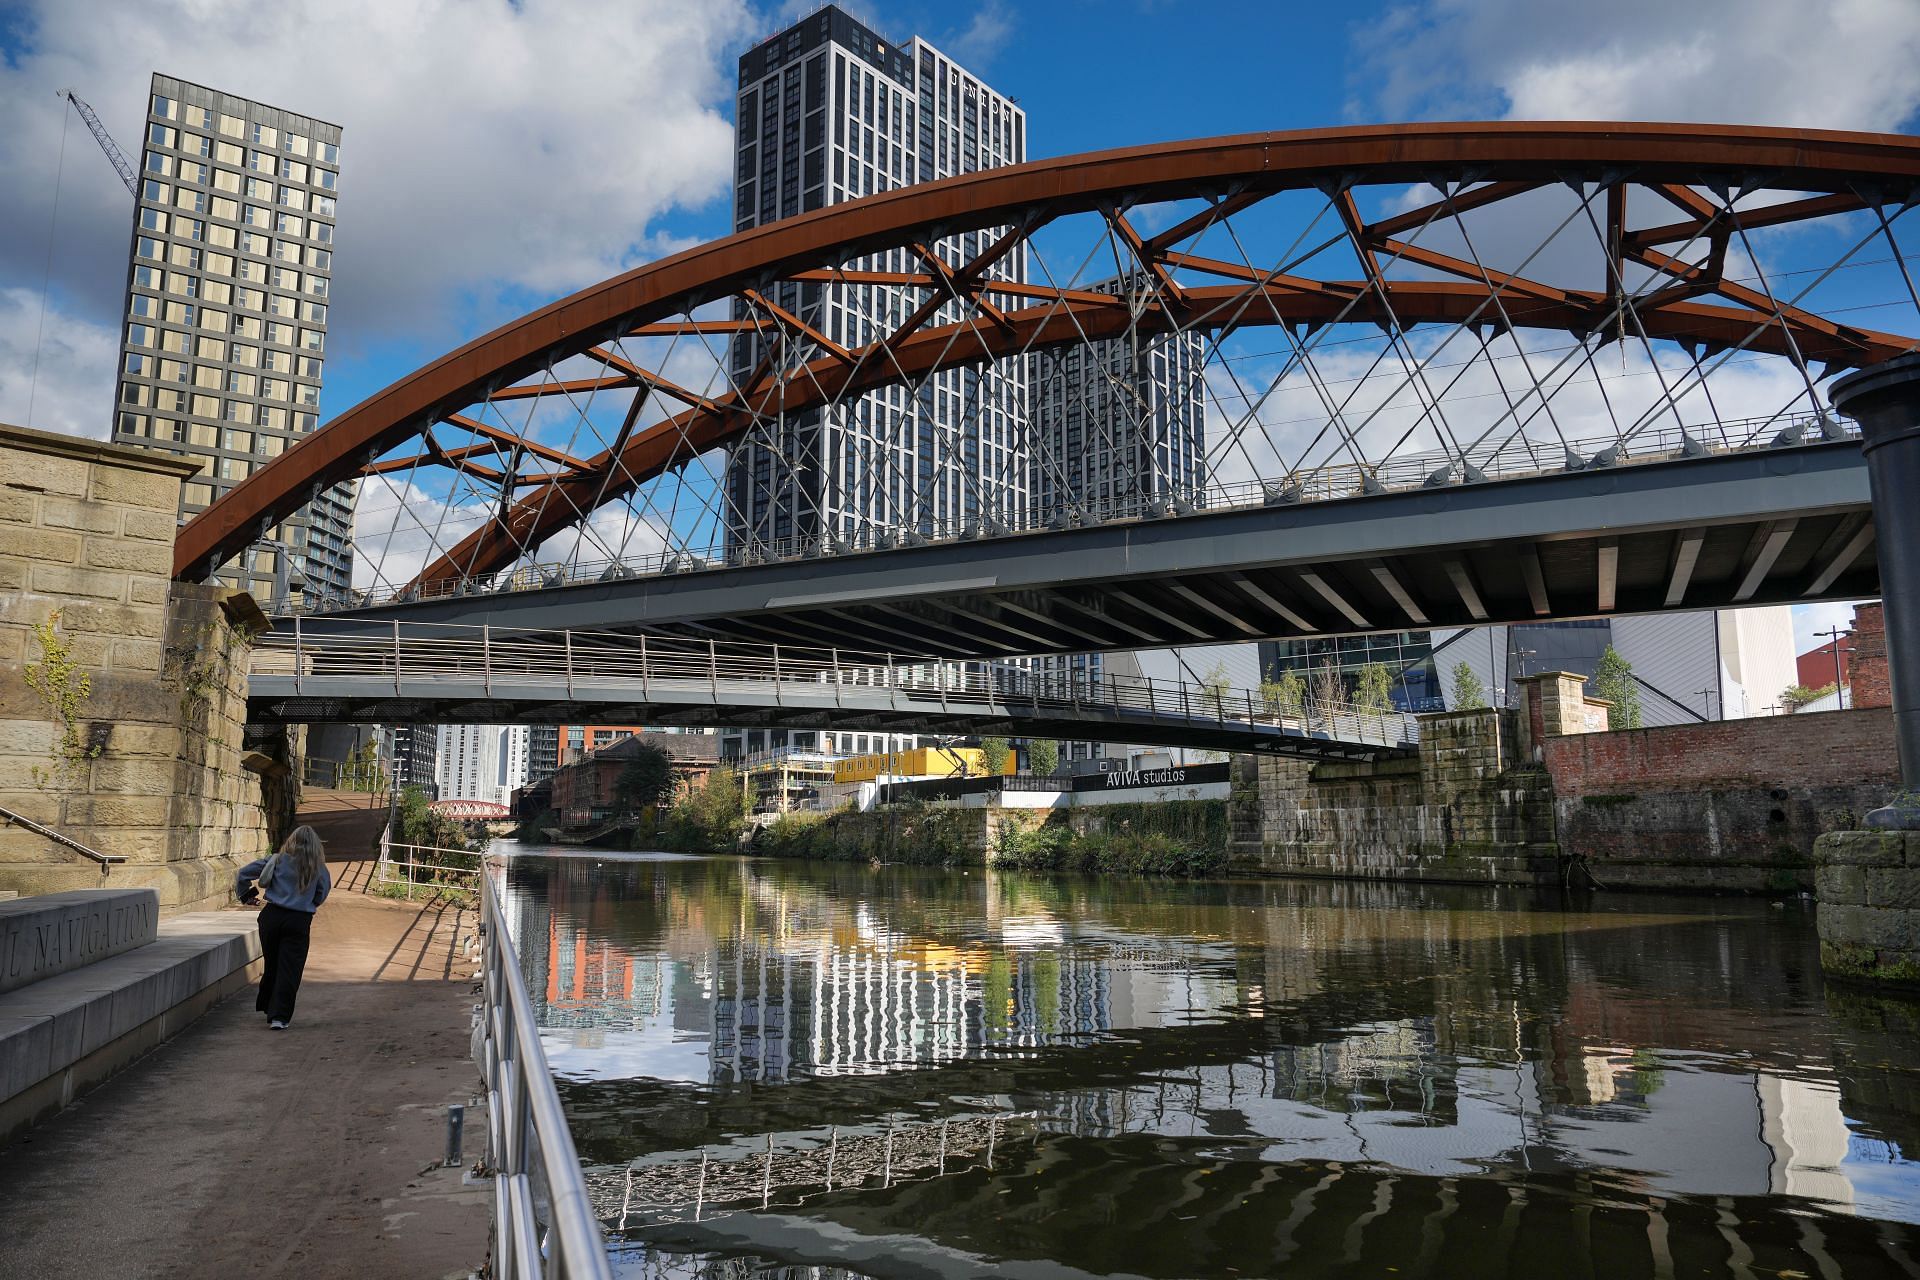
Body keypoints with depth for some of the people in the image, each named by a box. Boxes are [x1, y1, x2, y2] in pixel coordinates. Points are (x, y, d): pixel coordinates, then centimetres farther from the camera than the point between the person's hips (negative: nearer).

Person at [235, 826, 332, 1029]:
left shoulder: (278, 860, 1)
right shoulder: (318, 868, -1)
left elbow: (245, 872, 3)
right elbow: (324, 891, 10)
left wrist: (246, 895, 17)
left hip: (272, 916, 2)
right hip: (300, 921, -2)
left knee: (271, 964, 19)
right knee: (289, 969, 1)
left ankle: (266, 1006, 35)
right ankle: (279, 1016, -3)